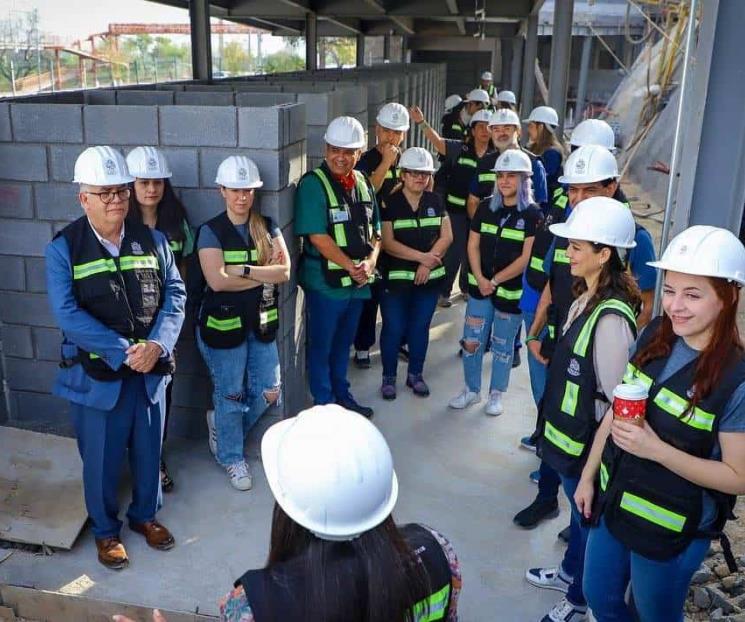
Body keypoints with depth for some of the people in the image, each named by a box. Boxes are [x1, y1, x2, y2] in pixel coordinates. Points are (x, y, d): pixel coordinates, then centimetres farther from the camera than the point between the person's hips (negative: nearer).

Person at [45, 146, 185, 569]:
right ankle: (106, 530, 34)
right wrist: (123, 351, -22)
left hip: (151, 370, 3)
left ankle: (146, 515, 41)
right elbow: (67, 314, -16)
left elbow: (175, 295, -2)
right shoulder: (63, 248, -8)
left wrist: (157, 344, -19)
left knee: (149, 450, 17)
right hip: (97, 374, -3)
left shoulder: (152, 240, 1)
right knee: (101, 458, 12)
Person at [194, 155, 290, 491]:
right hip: (223, 324, -4)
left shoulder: (268, 227, 5)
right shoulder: (211, 231, -8)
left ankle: (222, 425, 37)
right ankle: (231, 457, 30)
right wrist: (265, 275, -14)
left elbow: (285, 271, -7)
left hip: (261, 323, 5)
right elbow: (217, 280, -20)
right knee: (230, 394, 7)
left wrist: (244, 270, -18)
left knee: (269, 393, 9)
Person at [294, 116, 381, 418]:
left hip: (358, 281, 6)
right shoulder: (313, 184, -15)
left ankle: (342, 396, 37)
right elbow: (318, 237, -20)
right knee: (321, 347, 9)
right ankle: (324, 405, 23)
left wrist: (370, 262, -8)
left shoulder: (363, 183, 7)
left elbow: (375, 230, 11)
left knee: (343, 343, 21)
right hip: (325, 282, -6)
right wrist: (352, 266, -19)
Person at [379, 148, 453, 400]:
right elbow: (388, 243, -13)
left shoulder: (436, 201, 5)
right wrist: (421, 256, -18)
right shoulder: (389, 203, -7)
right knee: (393, 328, 3)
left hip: (429, 278, 4)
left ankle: (415, 375, 27)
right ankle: (389, 377, 18)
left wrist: (428, 263, -12)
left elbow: (446, 236, 2)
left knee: (420, 327, 12)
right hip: (396, 278, -3)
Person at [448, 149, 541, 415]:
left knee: (502, 345, 11)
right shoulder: (486, 207, 3)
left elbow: (527, 258, -13)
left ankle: (496, 394, 27)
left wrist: (495, 280, -12)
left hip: (512, 291, -3)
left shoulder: (532, 214, -9)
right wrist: (480, 279, -8)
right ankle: (471, 390, 26)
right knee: (472, 341, 7)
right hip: (480, 287, 3)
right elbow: (473, 246, 4)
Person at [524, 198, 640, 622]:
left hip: (588, 443, -8)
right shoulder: (587, 298, -1)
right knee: (579, 511, 28)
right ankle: (569, 573, 51)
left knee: (588, 518, 14)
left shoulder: (611, 318, -29)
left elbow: (618, 400, -25)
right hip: (569, 433, 8)